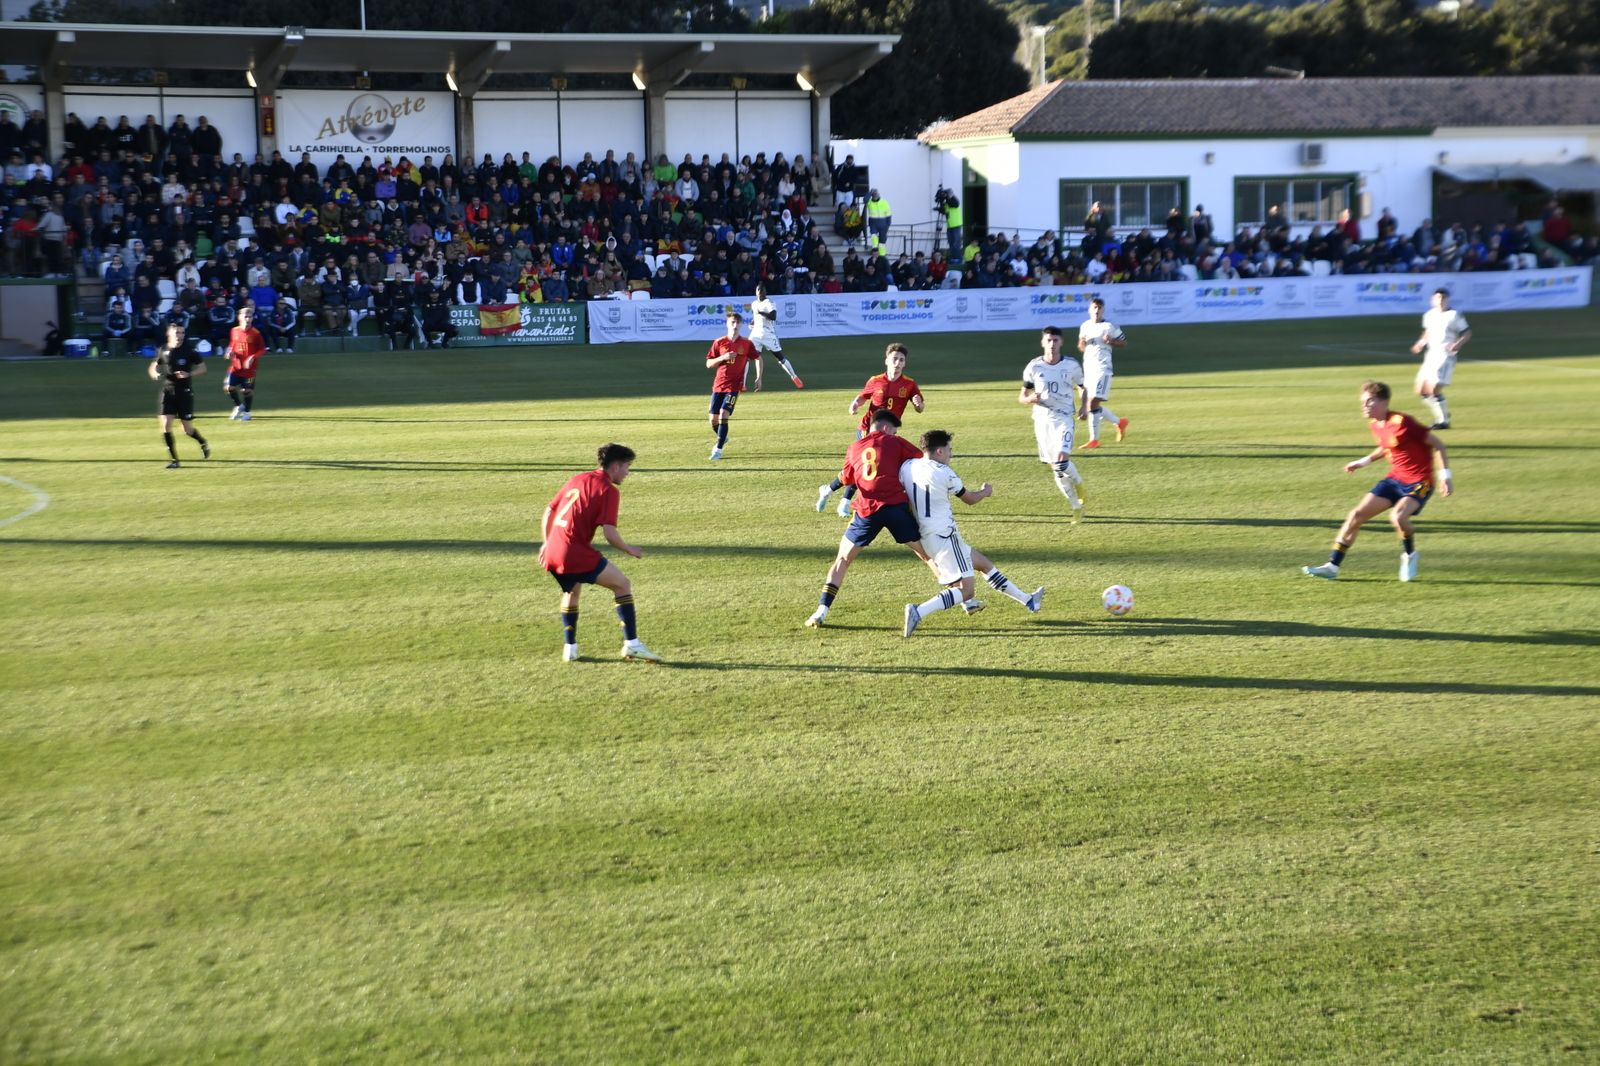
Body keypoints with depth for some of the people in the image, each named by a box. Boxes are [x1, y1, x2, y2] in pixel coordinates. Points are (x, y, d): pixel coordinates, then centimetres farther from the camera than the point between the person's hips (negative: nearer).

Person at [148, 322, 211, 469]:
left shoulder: (189, 349, -5)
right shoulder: (163, 350, 3)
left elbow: (202, 368, -1)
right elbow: (154, 366, 18)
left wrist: (189, 374, -18)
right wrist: (154, 373, -5)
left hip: (185, 392, -3)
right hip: (168, 392, 3)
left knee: (188, 430, -1)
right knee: (165, 425, -10)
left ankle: (203, 443, 33)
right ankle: (174, 460, 0)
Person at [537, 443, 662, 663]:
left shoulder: (576, 479, 16)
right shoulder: (608, 490, -6)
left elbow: (549, 510, 20)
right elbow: (609, 534, -14)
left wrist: (547, 543, 29)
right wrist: (630, 549, 3)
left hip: (552, 553, 7)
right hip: (576, 554, -7)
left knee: (572, 591, 31)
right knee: (622, 585, 5)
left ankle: (569, 648, 28)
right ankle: (631, 644, -1)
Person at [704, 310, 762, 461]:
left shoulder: (746, 344, 1)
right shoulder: (718, 343, 3)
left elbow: (758, 358, 15)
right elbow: (708, 364, 3)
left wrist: (759, 378, 7)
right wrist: (723, 357, -13)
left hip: (734, 386, -2)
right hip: (718, 385, 2)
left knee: (723, 415, -19)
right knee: (714, 419, 2)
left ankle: (718, 449, -10)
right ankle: (722, 438, 35)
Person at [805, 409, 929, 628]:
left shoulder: (855, 448, 17)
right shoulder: (895, 442, 9)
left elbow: (845, 479, 19)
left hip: (867, 510, 1)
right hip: (896, 505, -1)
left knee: (843, 559, 12)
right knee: (926, 553, 13)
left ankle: (822, 610, 0)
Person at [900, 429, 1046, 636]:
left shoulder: (907, 466, 4)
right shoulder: (944, 473, -12)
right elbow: (970, 499, 3)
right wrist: (985, 491, 25)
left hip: (925, 535, 9)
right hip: (944, 536, -9)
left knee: (982, 563, 20)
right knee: (965, 589, -8)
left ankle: (1028, 601, 28)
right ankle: (918, 612, -23)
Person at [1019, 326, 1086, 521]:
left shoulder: (1072, 366, -2)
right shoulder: (1034, 367, 0)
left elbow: (1083, 388, 13)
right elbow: (1022, 397, 7)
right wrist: (1030, 399, -16)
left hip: (1063, 419, -2)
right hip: (1042, 420, 2)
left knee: (1061, 462, -23)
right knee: (1057, 469, 5)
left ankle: (1078, 483, 10)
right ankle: (1077, 507, 21)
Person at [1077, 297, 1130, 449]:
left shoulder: (1109, 327, -4)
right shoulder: (1084, 326, 13)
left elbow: (1124, 343, 1)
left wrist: (1111, 341, -17)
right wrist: (1082, 343, 0)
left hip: (1102, 369, -7)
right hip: (1088, 368, 7)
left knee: (1093, 403, -14)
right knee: (1089, 404, 9)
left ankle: (1094, 439, -7)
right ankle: (1119, 422, 28)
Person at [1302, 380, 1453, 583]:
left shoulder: (1401, 422, -22)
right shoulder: (1375, 424, 3)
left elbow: (1437, 444, -16)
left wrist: (1444, 475, -18)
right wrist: (1364, 461, 20)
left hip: (1419, 482, -8)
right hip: (1395, 479, 8)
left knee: (1398, 517, -33)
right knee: (1357, 514, -2)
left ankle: (1409, 555, -1)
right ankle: (1332, 566, 5)